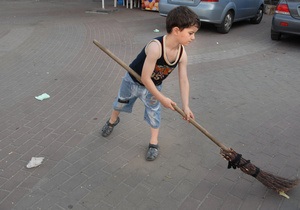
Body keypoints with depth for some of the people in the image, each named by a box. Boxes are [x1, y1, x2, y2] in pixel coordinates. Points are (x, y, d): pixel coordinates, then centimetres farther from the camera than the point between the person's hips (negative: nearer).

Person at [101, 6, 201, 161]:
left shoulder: (182, 54, -23)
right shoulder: (155, 47, -43)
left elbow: (184, 81, -17)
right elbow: (145, 78, -38)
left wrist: (185, 106, -23)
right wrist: (162, 98, -30)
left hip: (153, 86, 3)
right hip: (133, 81, -3)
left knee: (154, 113, 10)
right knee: (121, 102, 22)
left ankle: (154, 143, 31)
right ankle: (112, 121, 54)